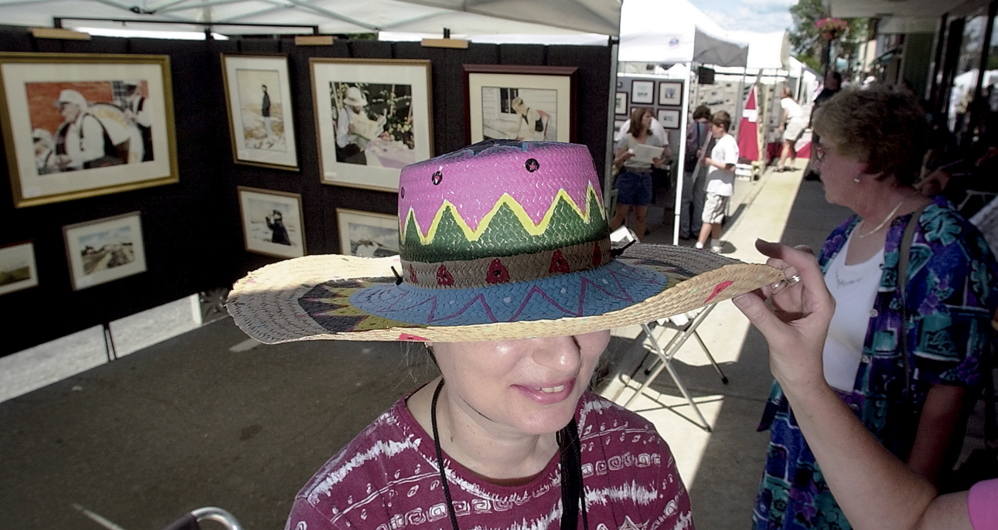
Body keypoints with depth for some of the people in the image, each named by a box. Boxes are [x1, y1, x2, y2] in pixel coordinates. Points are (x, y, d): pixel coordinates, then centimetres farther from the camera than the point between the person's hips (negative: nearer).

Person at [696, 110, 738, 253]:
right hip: (715, 187, 10)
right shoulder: (719, 141, 14)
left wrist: (711, 162, -19)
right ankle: (715, 247, 24)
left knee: (708, 218, -9)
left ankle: (698, 247, -8)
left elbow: (730, 167, -22)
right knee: (715, 219, 15)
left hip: (720, 189, -10)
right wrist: (706, 160, 6)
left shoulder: (728, 143, -16)